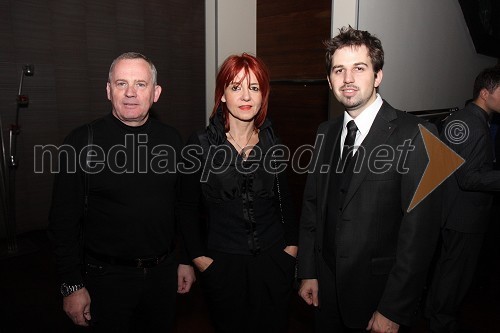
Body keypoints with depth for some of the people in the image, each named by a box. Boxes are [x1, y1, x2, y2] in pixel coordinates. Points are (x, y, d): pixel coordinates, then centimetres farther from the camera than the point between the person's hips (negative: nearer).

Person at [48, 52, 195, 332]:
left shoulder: (171, 139, 0)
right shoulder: (83, 142, -10)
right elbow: (64, 219, -8)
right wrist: (72, 285, -8)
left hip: (164, 271, 3)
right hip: (107, 277, -3)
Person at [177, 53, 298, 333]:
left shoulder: (272, 142, 1)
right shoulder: (201, 144, -7)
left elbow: (284, 199, 9)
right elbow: (188, 207, -1)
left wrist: (291, 245, 3)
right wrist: (199, 257, -4)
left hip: (274, 260, 2)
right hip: (222, 264, -2)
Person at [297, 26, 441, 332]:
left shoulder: (415, 135, -16)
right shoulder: (326, 132, 2)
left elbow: (421, 228, -18)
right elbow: (312, 204, 6)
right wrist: (308, 272, 5)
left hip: (379, 293, -5)